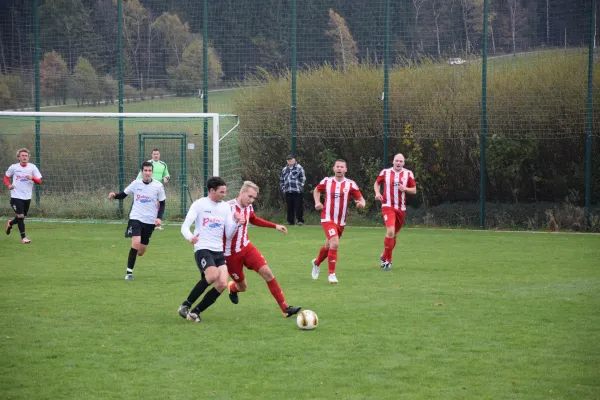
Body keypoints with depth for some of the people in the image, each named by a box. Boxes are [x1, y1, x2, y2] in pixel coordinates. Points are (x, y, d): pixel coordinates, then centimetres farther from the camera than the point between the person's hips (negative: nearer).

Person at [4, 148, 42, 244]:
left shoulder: (32, 167, -2)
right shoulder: (14, 167, -3)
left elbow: (39, 181, -5)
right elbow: (6, 177, 13)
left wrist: (32, 178, -25)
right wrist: (9, 185, -7)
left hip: (27, 197, 3)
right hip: (16, 196, -3)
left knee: (22, 217, 15)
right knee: (20, 216, -13)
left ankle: (10, 223, 46)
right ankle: (23, 237, -3)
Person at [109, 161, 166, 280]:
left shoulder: (158, 186, -6)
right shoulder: (136, 183, -4)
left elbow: (162, 203, 3)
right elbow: (123, 194, 7)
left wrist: (159, 218, -11)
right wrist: (114, 195, -15)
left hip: (150, 221, 1)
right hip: (136, 218, -1)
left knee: (141, 252, 8)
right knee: (136, 243, -24)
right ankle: (129, 272, -14)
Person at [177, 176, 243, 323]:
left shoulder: (226, 207, 11)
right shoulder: (199, 204, -3)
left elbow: (228, 234, 11)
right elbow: (185, 226, -7)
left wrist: (237, 223, -9)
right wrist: (190, 237, -29)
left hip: (219, 251, 6)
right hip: (202, 249, -6)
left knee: (222, 284, -12)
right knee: (212, 275, -30)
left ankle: (196, 311, 4)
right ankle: (185, 306, -15)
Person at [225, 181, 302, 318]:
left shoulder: (248, 207, 1)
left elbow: (254, 220, 24)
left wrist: (275, 226, 23)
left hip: (246, 248, 6)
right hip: (231, 254, -6)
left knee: (267, 272, -11)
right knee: (242, 287, 6)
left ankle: (285, 308, -10)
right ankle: (232, 288, 47)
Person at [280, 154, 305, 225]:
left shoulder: (299, 168, 2)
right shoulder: (284, 169, 19)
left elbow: (303, 179, -2)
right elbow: (281, 180, 24)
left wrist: (300, 187, -8)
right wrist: (283, 188, 12)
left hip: (297, 191, -5)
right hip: (287, 192, 5)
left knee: (298, 206, -9)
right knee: (289, 207, 6)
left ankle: (300, 220, -7)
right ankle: (290, 221, 11)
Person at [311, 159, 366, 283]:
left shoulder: (350, 184, -5)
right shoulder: (326, 181, -2)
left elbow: (361, 198, -4)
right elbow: (316, 190, 17)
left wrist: (361, 203, -28)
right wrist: (317, 202, 0)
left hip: (341, 221, 3)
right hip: (327, 219, -3)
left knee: (328, 246, 17)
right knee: (334, 244, -21)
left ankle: (316, 263, 47)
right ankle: (332, 274, -12)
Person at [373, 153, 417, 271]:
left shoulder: (408, 174, 3)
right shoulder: (385, 172, 1)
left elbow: (414, 190, 8)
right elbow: (377, 183, 16)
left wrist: (405, 189, -12)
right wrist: (377, 193, -3)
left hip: (401, 208, 3)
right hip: (388, 206, -3)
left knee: (394, 234, 11)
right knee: (390, 231, -21)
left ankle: (384, 257, 32)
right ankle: (388, 260, -10)